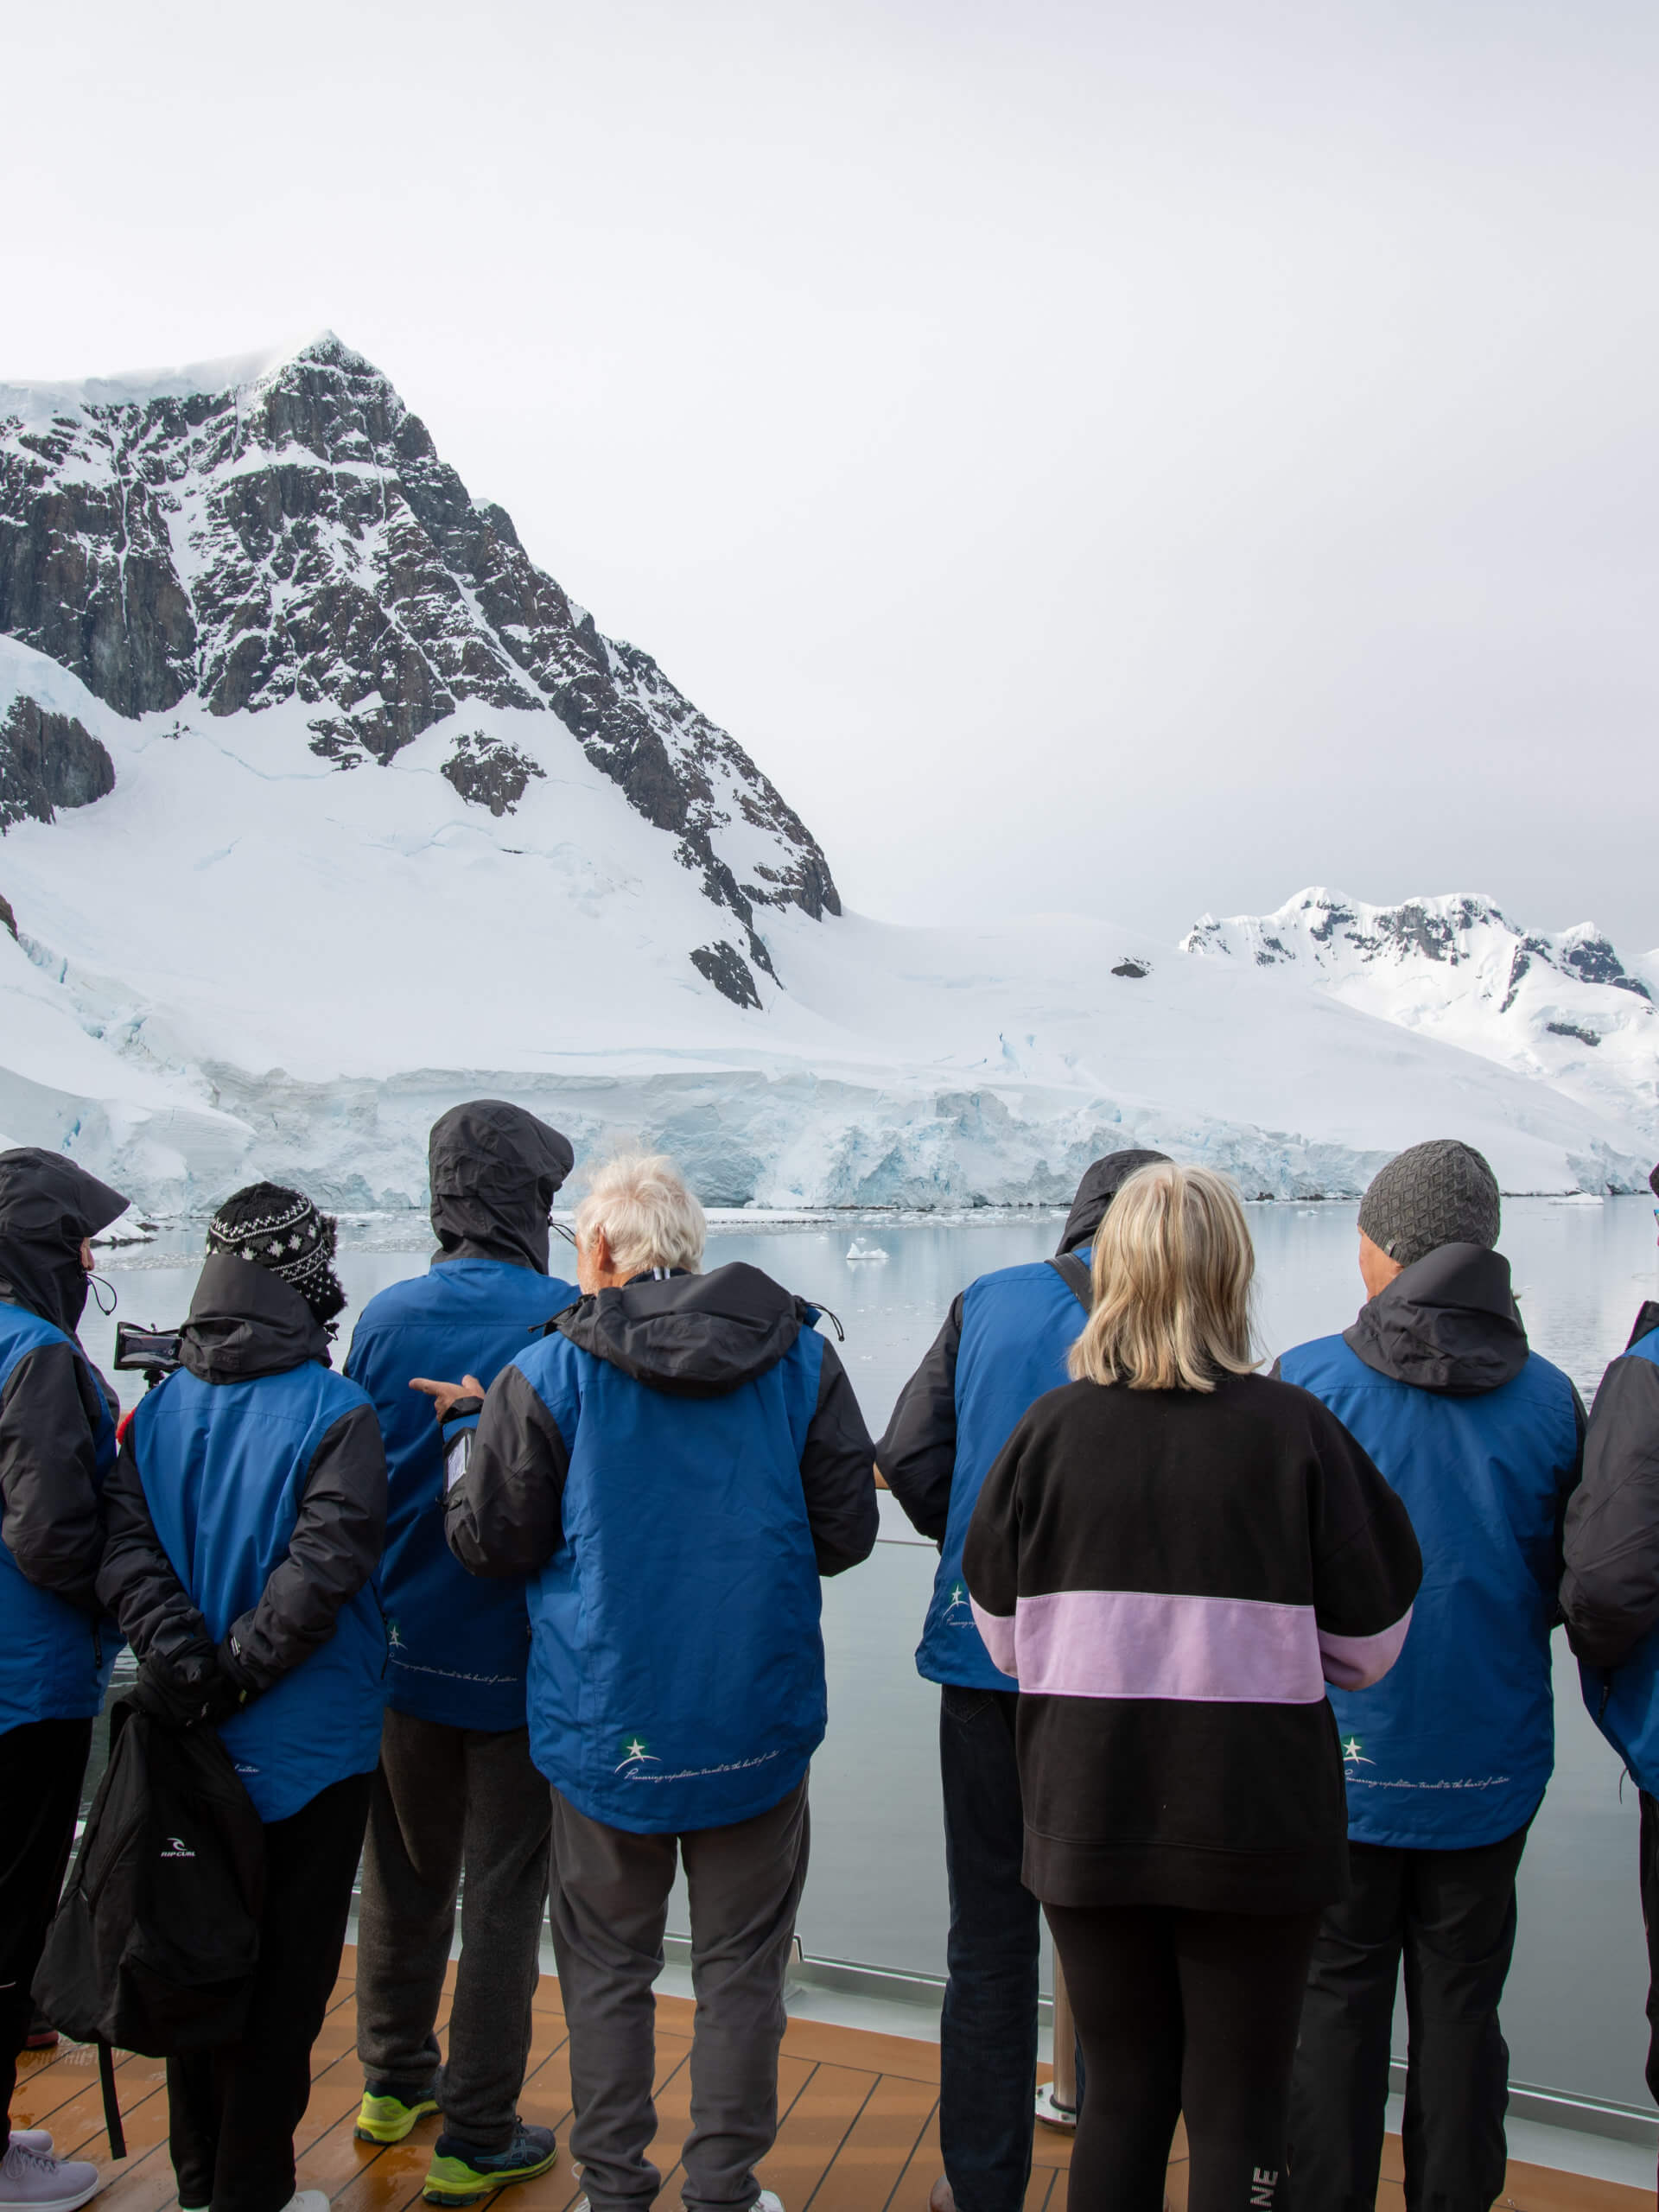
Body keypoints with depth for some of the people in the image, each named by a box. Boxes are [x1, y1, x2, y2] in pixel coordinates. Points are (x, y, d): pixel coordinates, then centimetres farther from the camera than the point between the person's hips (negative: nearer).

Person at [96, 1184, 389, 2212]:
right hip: (308, 1745, -5)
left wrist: (187, 1661, -12)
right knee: (284, 1979, 10)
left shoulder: (158, 1408, -1)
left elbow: (125, 1548, -9)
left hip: (194, 1743, 6)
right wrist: (235, 1678, -15)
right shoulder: (338, 1414, -18)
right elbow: (322, 1566, -26)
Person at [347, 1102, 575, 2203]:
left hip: (401, 1648, 4)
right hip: (518, 1659, -4)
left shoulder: (386, 1316, -4)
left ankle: (394, 2083, 39)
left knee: (405, 1875, 21)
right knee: (505, 1897, 10)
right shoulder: (570, 1317, -16)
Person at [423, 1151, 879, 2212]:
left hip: (606, 1719, -1)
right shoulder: (802, 1356, -4)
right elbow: (847, 1532, -1)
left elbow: (492, 1541, -4)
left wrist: (468, 1431, 12)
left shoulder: (548, 1373, -10)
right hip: (759, 1720, 1)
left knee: (608, 1967, 17)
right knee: (742, 1966, 16)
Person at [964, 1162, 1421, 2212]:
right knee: (1239, 2111, 14)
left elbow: (1002, 1638, 1)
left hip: (1089, 1816, 2)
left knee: (1122, 2093, 19)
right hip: (1256, 1822, -2)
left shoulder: (1051, 1429, -8)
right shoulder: (1295, 1431, -13)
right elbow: (1368, 1645, -4)